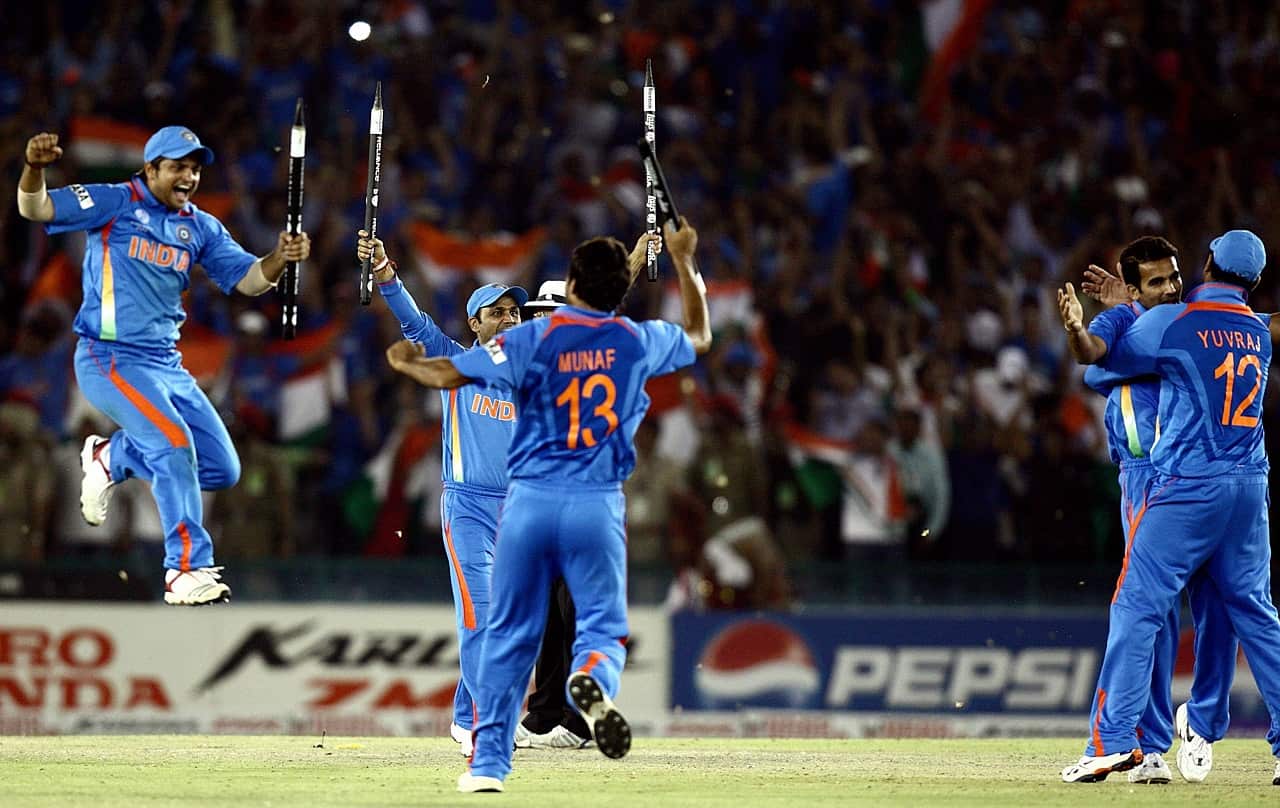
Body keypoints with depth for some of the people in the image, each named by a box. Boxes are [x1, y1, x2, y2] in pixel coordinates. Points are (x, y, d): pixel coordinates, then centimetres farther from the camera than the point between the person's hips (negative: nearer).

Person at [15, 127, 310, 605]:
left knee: (222, 469, 4)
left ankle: (109, 458, 25)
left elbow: (247, 279, 4)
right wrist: (35, 168, -36)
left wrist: (280, 259, -17)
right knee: (174, 443, -25)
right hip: (109, 362, -7)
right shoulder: (114, 204, -5)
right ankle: (186, 571, -19)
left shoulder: (200, 227, 11)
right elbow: (36, 208, -15)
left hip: (166, 365, 7)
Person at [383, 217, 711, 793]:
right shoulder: (638, 341, 4)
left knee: (510, 633, 9)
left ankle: (489, 761, 8)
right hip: (598, 507, 0)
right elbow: (698, 336, 25)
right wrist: (684, 261, 35)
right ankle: (592, 680, -34)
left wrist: (406, 362, 15)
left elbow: (448, 374, -6)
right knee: (604, 622, 4)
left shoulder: (534, 339, -3)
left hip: (529, 503, 0)